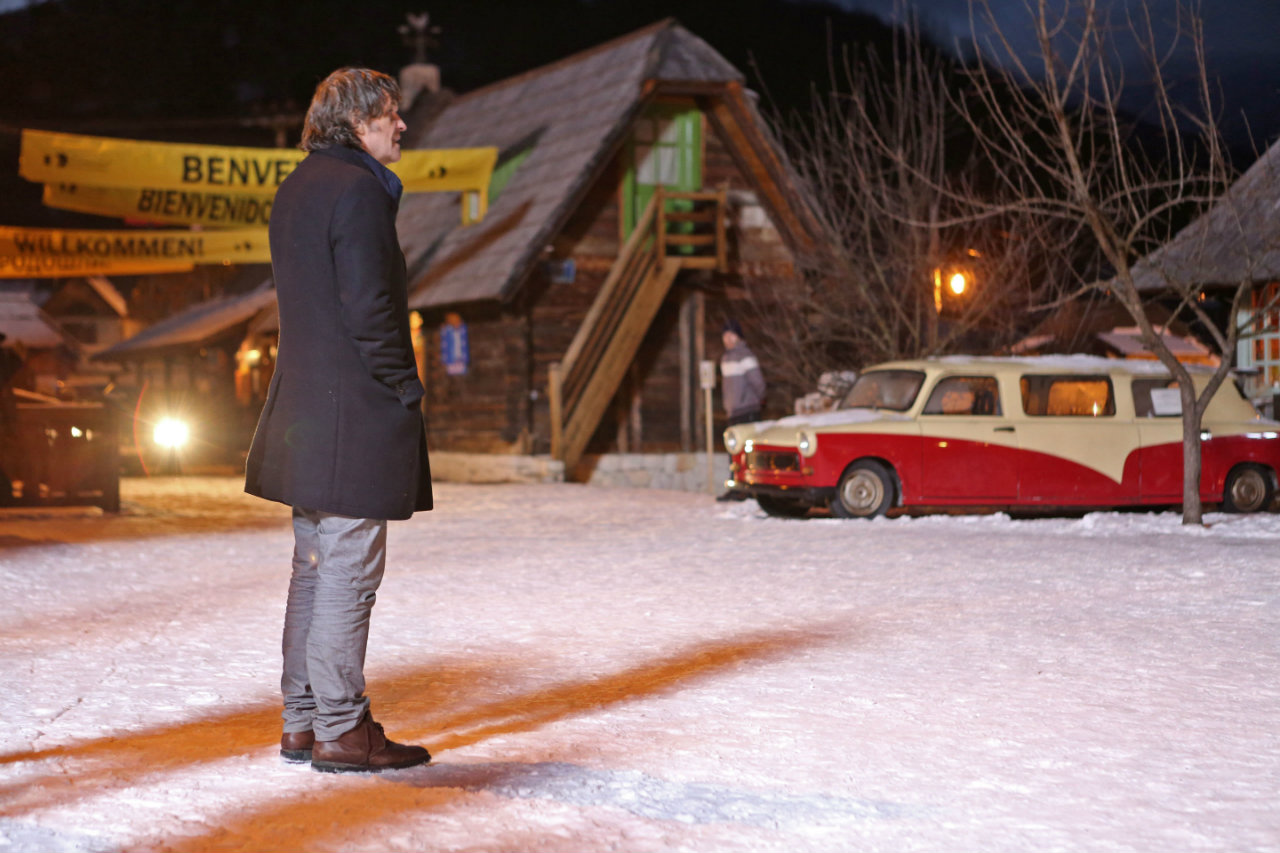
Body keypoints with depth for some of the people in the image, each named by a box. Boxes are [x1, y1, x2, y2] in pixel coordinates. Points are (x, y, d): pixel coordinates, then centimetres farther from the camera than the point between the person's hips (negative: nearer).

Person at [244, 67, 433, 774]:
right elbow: (368, 308, -19)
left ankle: (302, 723, 19)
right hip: (356, 412, -10)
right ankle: (340, 730, 1)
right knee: (349, 574, -4)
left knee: (315, 568, 14)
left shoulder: (296, 188, 16)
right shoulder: (358, 190, -14)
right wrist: (406, 389, -9)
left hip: (304, 411, 10)